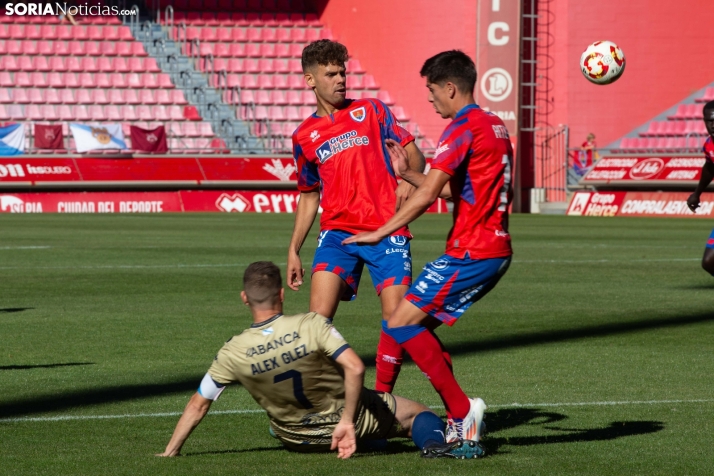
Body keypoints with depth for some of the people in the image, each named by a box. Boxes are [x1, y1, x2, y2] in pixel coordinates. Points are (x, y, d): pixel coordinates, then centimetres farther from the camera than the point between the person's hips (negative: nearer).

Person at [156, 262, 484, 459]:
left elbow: (198, 405, -10)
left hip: (295, 440, 3)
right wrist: (347, 422, -23)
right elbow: (355, 368, -30)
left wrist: (170, 453, 1)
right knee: (418, 414, 11)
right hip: (343, 415, -3)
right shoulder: (312, 325, -24)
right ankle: (434, 445, -20)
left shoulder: (232, 354, -18)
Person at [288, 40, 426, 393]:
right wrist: (293, 250, 16)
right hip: (337, 232, 1)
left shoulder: (371, 111, 10)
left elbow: (412, 152, 10)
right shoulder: (304, 137, 14)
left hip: (387, 231, -1)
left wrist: (408, 180, -12)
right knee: (318, 318, -16)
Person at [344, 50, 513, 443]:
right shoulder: (493, 125, 17)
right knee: (419, 326, 14)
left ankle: (462, 409, -11)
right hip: (495, 252, 10)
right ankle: (459, 425, 10)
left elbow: (428, 195, -19)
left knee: (401, 324, -10)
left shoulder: (463, 128, -13)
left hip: (470, 253, -10)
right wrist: (406, 174, 23)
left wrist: (380, 233, -15)